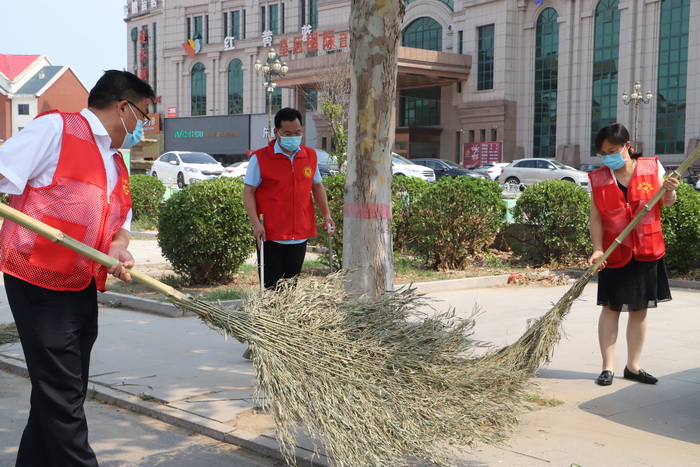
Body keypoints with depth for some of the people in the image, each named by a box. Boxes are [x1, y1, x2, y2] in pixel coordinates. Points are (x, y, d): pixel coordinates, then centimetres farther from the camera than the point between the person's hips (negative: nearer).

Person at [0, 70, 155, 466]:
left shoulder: (117, 163, 18)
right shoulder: (56, 128, -6)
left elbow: (120, 221, 21)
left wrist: (118, 251, 0)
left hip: (84, 288, 9)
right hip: (40, 283, -9)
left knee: (66, 392, 15)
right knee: (61, 394, -5)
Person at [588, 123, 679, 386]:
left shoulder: (652, 167, -2)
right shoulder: (598, 179, -3)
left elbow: (665, 202, 7)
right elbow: (596, 219, -5)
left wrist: (669, 191, -15)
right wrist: (597, 250, -16)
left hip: (647, 252, 1)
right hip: (615, 254, -1)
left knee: (639, 309, 8)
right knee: (611, 308, 2)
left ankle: (633, 366, 19)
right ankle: (608, 367, 10)